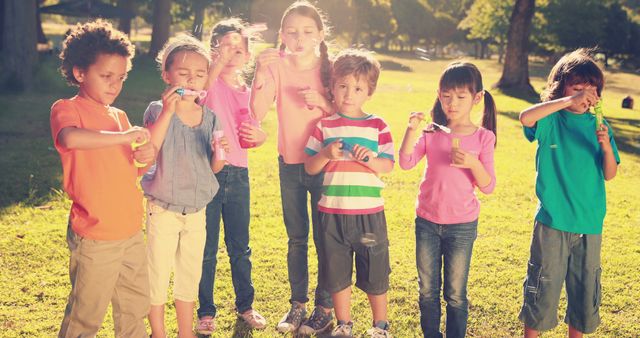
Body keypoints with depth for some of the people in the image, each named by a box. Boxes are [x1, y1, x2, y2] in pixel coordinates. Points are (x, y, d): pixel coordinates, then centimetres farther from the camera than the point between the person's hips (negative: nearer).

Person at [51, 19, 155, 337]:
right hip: (95, 238, -7)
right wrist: (124, 136, -27)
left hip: (131, 230, 7)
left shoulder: (119, 117, 11)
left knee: (135, 305, 19)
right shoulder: (66, 109, -10)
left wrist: (145, 156, -4)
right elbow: (70, 138, -34)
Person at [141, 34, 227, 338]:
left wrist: (219, 154, -18)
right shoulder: (158, 110, -11)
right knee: (158, 275, 8)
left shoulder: (210, 117, 0)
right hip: (163, 209, -4)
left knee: (190, 275, 17)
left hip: (197, 209, 4)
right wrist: (169, 111, -34)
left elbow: (213, 167, 4)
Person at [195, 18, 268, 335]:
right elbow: (199, 89, -29)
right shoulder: (211, 82, -4)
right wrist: (219, 61, -40)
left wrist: (259, 136, -2)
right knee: (207, 248, 5)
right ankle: (206, 312, 19)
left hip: (238, 174, 4)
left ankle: (245, 305, 30)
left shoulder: (247, 93, 10)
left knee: (239, 246, 15)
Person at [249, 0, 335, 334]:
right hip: (290, 163, 2)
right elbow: (257, 113, -16)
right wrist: (261, 72, -27)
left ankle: (324, 306, 19)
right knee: (296, 239, 13)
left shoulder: (329, 68, -7)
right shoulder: (277, 66, -5)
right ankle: (298, 303, 27)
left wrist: (323, 103, -23)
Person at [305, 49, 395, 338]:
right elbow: (309, 168, 3)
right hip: (332, 212, 1)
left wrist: (369, 158, -20)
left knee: (375, 273, 8)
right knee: (336, 272, 11)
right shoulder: (324, 126, 3)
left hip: (369, 212, -1)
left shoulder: (377, 126, 2)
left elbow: (388, 166, -1)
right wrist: (326, 155, -16)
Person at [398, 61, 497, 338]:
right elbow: (406, 163, -13)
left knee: (456, 293, 9)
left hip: (462, 225, -2)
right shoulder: (432, 133, -1)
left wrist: (472, 163, -27)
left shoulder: (483, 137, -6)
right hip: (427, 222, 2)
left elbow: (487, 187, -9)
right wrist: (411, 130, -25)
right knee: (427, 290, 13)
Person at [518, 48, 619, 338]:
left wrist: (606, 146, -13)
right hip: (553, 221, -4)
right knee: (543, 286, 4)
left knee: (586, 289, 13)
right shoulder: (551, 120, -4)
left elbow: (610, 175, 5)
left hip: (590, 224, 4)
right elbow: (526, 117, -28)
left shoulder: (598, 126, 6)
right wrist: (568, 102, -30)